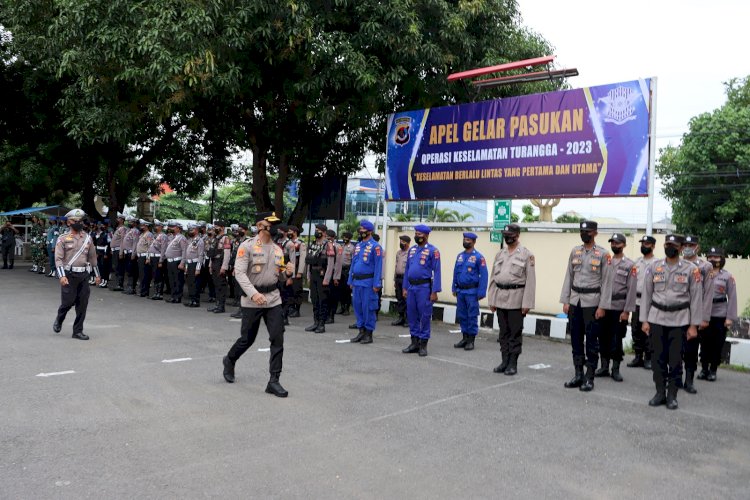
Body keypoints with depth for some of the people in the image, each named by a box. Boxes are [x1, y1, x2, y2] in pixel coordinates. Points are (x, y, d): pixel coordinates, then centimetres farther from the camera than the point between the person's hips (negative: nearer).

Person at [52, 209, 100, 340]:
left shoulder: (87, 238, 11)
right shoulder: (63, 239, 0)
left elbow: (93, 257, 18)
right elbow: (58, 258, -6)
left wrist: (97, 274, 17)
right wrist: (62, 276, -18)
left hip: (83, 275, 4)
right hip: (69, 275, -3)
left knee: (82, 304, 2)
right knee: (68, 301, -3)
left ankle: (78, 331, 11)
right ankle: (58, 321, 29)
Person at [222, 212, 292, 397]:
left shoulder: (278, 249, 11)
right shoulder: (247, 246, -8)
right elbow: (240, 272, -16)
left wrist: (287, 272, -5)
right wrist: (253, 293, -29)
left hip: (273, 298, 5)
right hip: (251, 300, -5)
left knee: (278, 339, -4)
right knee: (247, 339, 8)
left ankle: (274, 381, 3)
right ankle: (229, 361, 40)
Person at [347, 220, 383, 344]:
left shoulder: (375, 246, -9)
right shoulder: (358, 246, 14)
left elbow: (378, 266, -11)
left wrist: (376, 284, -15)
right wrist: (350, 280, 15)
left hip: (368, 282, -7)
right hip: (356, 281, 7)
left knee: (368, 307, -2)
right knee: (357, 306, 10)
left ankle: (369, 334, 7)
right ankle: (361, 331, 20)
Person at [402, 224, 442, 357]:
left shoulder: (433, 251, -6)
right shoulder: (412, 250, 13)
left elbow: (436, 272, -9)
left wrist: (434, 292, -14)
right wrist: (405, 288, 13)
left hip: (424, 287, -6)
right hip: (411, 287, 6)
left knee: (424, 316, 0)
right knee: (411, 315, 10)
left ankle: (423, 344, 9)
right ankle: (414, 342, 20)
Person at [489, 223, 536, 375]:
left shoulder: (526, 254, -4)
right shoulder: (500, 254, 12)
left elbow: (530, 280, -9)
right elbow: (493, 278, 14)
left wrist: (527, 303, -14)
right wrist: (491, 299, 10)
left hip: (516, 298, -5)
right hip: (500, 298, 5)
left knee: (515, 333, 1)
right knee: (504, 332, 10)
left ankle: (513, 363, 9)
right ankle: (504, 361, 18)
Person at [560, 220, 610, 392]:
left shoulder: (603, 254, -4)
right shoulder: (575, 251, 8)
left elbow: (606, 282, -6)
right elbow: (569, 277, 9)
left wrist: (602, 306, -11)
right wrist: (565, 301, 4)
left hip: (592, 302, -4)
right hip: (575, 301, 4)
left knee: (591, 341, 1)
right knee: (576, 339, 9)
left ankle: (589, 378, 9)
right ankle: (578, 375, 19)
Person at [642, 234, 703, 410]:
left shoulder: (691, 269, -2)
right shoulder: (653, 266, 3)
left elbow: (696, 298, -1)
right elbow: (647, 294, 5)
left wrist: (693, 325, -3)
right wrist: (645, 320, 2)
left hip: (679, 320, -1)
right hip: (657, 318, 2)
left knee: (675, 359, 3)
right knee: (658, 357, 5)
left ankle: (672, 395, 15)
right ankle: (660, 393, 17)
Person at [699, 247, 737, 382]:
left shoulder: (728, 276, 0)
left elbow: (732, 297, -1)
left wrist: (730, 317, -7)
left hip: (720, 316, 0)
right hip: (704, 314, 1)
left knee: (717, 345, 6)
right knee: (705, 343, 6)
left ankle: (713, 370, 19)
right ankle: (704, 369, 19)